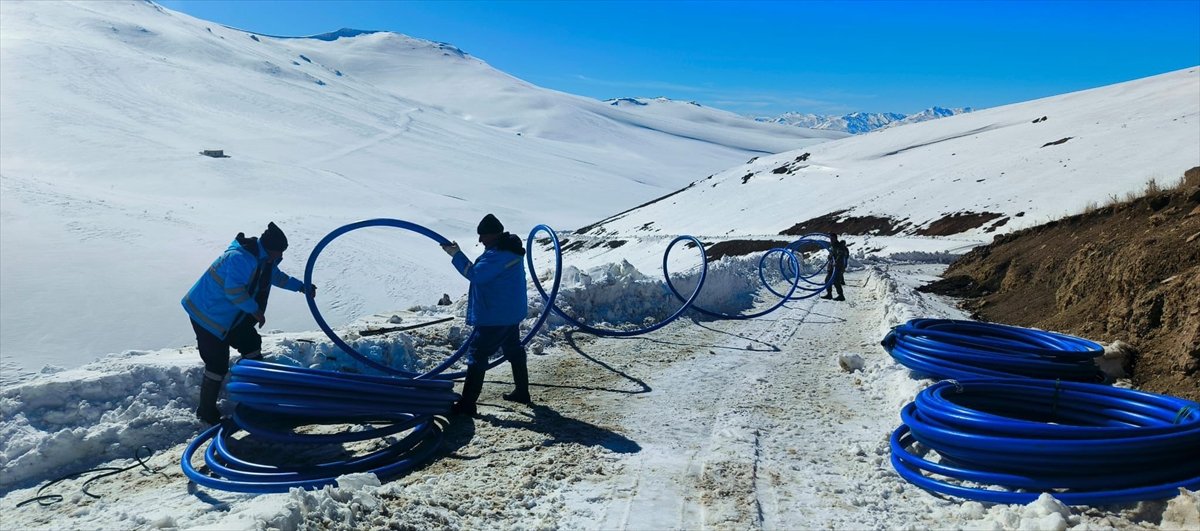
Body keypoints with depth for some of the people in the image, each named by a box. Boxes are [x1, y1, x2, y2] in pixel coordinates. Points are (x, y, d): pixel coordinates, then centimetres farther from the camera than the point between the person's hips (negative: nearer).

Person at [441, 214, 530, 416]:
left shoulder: (497, 254, -24)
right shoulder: (511, 248, 10)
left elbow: (475, 274, -25)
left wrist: (456, 254, -18)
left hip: (495, 316, -11)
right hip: (512, 312, 11)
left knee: (477, 355, -5)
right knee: (514, 350, 21)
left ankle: (467, 404, -3)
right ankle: (522, 392, 33)